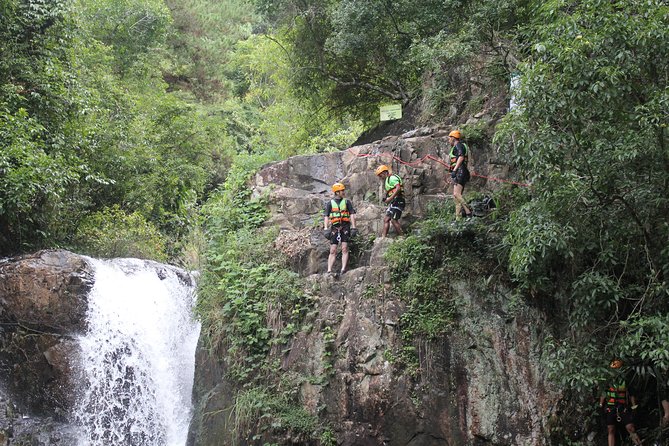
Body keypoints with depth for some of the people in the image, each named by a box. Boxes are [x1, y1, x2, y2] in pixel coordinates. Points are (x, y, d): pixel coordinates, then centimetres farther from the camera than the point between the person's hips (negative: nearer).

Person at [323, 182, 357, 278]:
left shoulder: (347, 202, 10)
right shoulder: (330, 203, 10)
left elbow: (352, 215, 6)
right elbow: (326, 217, 6)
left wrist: (353, 227, -5)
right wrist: (326, 229, -6)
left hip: (345, 227, 0)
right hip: (334, 228, 0)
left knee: (344, 249, -8)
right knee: (333, 251, -2)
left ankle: (343, 269, -13)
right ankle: (329, 271, -7)